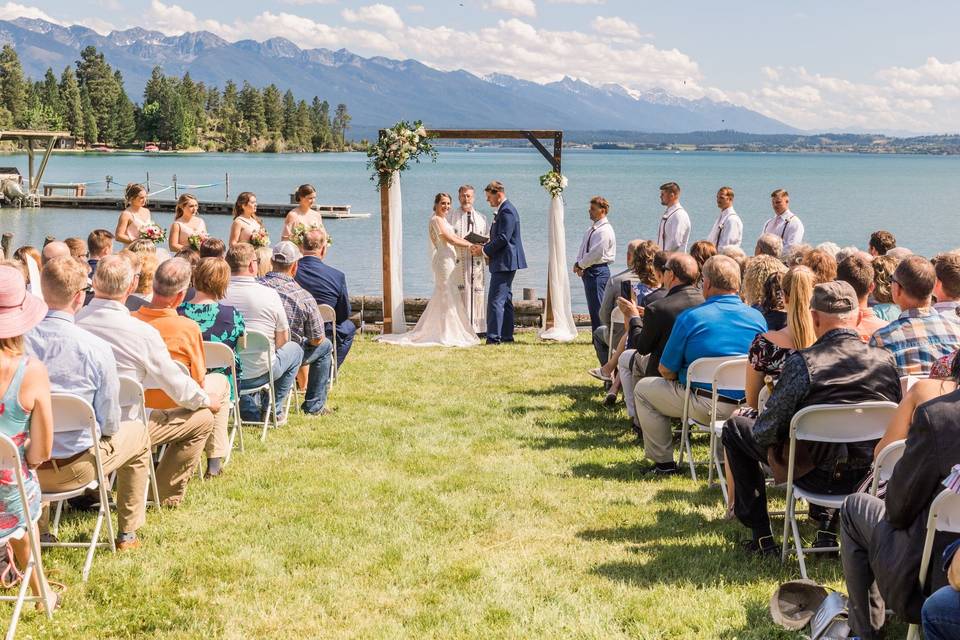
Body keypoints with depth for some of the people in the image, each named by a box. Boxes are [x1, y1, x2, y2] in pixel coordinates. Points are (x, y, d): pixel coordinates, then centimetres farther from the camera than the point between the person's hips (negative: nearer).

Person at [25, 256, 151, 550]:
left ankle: (37, 529, 47)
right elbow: (110, 424, -12)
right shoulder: (97, 349, -21)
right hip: (75, 468, -3)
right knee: (138, 433, 25)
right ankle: (127, 534, 32)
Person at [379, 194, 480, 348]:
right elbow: (450, 239, -17)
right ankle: (447, 335, -3)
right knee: (447, 297, -6)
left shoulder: (442, 220, 19)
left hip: (448, 261, 10)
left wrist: (471, 244, 5)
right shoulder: (436, 219, -11)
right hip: (443, 261, -10)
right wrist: (469, 245, -11)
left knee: (440, 298, 13)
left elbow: (454, 237, 16)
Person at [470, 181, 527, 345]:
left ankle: (493, 337, -13)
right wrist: (486, 250, 9)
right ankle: (506, 335, 18)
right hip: (505, 263, 11)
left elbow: (503, 238, -22)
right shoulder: (505, 210, 17)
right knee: (505, 300, 13)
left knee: (495, 300, -12)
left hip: (504, 263, -11)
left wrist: (484, 250, -13)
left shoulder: (506, 211, -15)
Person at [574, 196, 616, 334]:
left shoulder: (605, 230, -14)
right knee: (593, 307, 13)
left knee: (597, 307, -8)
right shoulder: (591, 230, 16)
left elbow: (595, 254, -20)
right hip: (588, 271, 10)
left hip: (598, 271, -10)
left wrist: (580, 265, -11)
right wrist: (579, 264, 0)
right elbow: (583, 248, 18)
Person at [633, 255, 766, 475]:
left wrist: (683, 374, 17)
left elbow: (666, 371, -5)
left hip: (705, 407, -5)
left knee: (643, 389, 15)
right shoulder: (758, 318, 1)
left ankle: (663, 462, 15)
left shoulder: (690, 318, -12)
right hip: (747, 405, 5)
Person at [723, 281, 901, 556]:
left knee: (735, 428, 17)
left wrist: (749, 420, 11)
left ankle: (761, 536, 19)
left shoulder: (801, 363, -18)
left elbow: (766, 432, -12)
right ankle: (827, 523, 29)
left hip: (816, 478, -5)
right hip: (870, 478, 5)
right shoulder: (885, 361, -5)